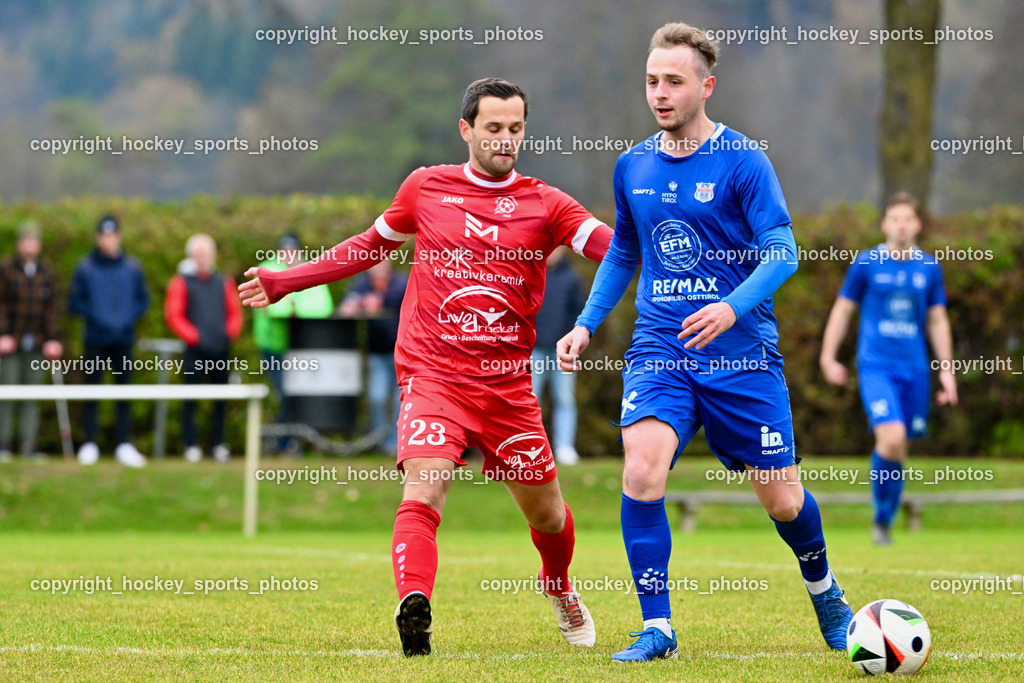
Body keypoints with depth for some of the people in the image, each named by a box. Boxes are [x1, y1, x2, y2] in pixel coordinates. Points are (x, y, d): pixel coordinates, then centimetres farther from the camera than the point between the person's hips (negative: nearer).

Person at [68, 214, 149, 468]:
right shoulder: (85, 268, 0)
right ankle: (89, 444, 4)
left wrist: (129, 319, -9)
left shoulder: (132, 268, 6)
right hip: (96, 340, -2)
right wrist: (96, 318, -13)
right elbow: (75, 303, 0)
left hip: (124, 339, 2)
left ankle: (124, 444, 6)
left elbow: (143, 301, 9)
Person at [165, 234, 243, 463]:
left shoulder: (224, 283, 13)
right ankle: (191, 445, 2)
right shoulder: (182, 283, 2)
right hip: (196, 351, -4)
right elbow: (173, 315, -4)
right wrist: (192, 336, -11)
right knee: (190, 399, -3)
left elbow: (235, 312, 16)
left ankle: (219, 444, 13)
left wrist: (230, 332, -1)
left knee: (220, 400, 6)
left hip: (221, 349, 4)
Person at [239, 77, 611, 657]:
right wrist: (283, 282, 26)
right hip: (433, 375, -1)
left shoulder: (544, 204, 3)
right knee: (423, 491, -24)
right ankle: (414, 609, -38)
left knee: (546, 512, 13)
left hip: (508, 384, 1)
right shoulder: (425, 188, 8)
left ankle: (560, 589, 43)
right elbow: (371, 247, 23)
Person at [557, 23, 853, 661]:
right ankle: (656, 629, -14)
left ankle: (825, 592, 37)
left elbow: (782, 252, -12)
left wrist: (733, 307, -29)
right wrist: (586, 324, 11)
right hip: (659, 350, 3)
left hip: (743, 355, -3)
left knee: (783, 500, 4)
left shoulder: (743, 160, -7)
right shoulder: (632, 166, 8)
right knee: (643, 468, -23)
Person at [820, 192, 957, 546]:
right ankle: (881, 507, -2)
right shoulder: (866, 264, -1)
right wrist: (828, 358, 4)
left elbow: (937, 320, 14)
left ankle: (884, 522, 23)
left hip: (915, 370, 3)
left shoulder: (929, 267, 7)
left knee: (899, 451, 7)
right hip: (875, 366, -3)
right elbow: (842, 310, 7)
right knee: (891, 439, -22)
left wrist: (946, 369, 10)